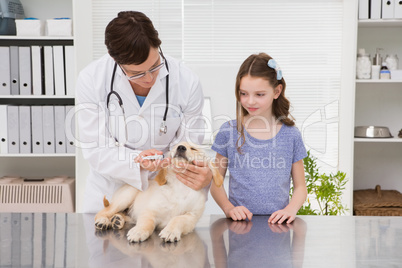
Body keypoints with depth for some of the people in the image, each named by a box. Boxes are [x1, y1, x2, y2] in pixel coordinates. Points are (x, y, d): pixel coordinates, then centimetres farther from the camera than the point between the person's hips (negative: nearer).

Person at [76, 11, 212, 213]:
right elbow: (95, 149, -11)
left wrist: (202, 174, -28)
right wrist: (136, 161, -29)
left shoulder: (187, 83, -12)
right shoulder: (91, 80, -13)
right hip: (109, 191, 0)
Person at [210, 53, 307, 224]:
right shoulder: (229, 131, 2)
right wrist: (228, 208, -9)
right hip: (240, 223, 0)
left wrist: (291, 209, -8)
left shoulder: (291, 135, 4)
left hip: (277, 223, 1)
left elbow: (300, 187, 11)